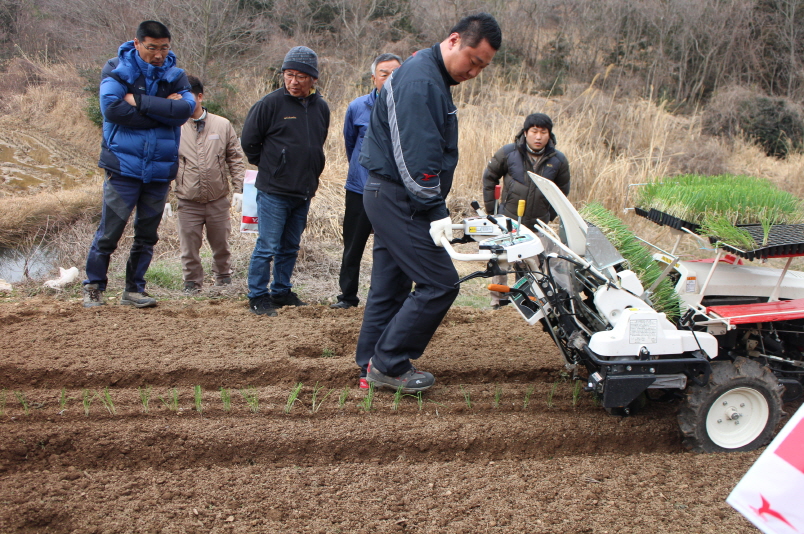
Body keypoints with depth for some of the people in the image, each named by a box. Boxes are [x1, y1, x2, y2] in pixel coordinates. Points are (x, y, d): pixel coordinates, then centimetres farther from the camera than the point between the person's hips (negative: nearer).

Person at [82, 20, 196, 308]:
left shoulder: (175, 75, 6)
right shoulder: (117, 69, -2)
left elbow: (187, 108, -14)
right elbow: (111, 108, -18)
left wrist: (140, 101, -18)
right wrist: (164, 110, -14)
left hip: (160, 170, 3)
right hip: (124, 166, -3)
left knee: (147, 235, 11)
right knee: (109, 232, 0)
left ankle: (134, 290, 23)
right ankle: (93, 287, 16)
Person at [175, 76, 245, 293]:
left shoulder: (222, 125, 1)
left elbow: (235, 159, 7)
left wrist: (239, 188, 1)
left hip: (218, 199, 1)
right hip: (188, 201, -1)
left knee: (221, 243, 13)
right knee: (189, 245, 4)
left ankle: (224, 278, 32)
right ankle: (192, 282, 20)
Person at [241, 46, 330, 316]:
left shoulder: (321, 108, 7)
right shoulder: (270, 103, -10)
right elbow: (249, 141, -3)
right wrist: (268, 167, 5)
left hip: (304, 192, 6)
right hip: (273, 191, -5)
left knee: (290, 248, 14)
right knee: (267, 247, -2)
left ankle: (281, 292, 26)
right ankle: (257, 297, 8)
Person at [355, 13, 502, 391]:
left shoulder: (430, 76, 17)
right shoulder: (420, 80, -17)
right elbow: (416, 156, -23)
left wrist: (434, 207, 17)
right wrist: (436, 211, -20)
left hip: (389, 198, 11)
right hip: (397, 198, -11)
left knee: (390, 285, 13)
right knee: (440, 283, -8)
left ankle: (372, 367, 21)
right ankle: (389, 364, 0)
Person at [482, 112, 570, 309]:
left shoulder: (558, 160, -1)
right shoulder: (509, 153, -6)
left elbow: (562, 190, 14)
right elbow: (489, 176, 6)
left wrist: (549, 215, 9)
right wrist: (490, 208, 5)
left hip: (538, 224, 1)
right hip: (508, 220, -1)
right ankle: (498, 299, 21)